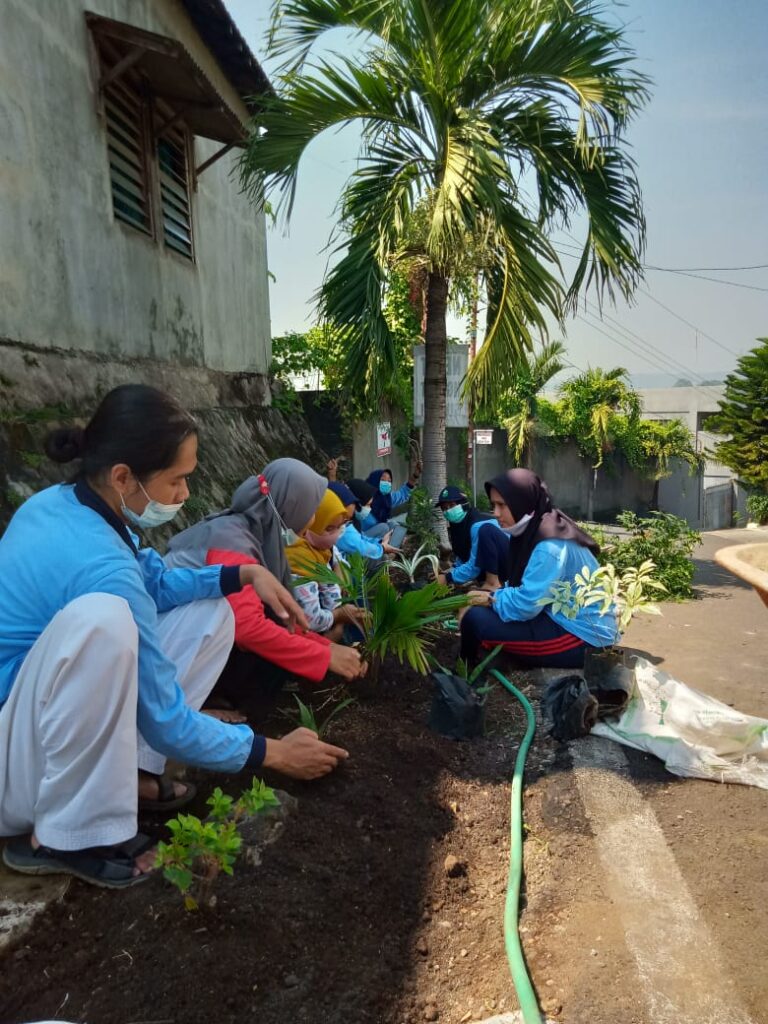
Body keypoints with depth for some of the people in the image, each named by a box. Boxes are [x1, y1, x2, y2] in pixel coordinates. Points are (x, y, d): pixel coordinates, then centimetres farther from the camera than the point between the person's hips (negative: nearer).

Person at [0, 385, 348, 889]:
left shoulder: (60, 502, -4)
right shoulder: (99, 565, -30)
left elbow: (155, 582, 11)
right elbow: (165, 718, -22)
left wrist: (245, 574, -4)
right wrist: (274, 753, -11)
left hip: (40, 715, 9)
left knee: (210, 614, 2)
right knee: (101, 617, -39)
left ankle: (127, 769, 4)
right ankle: (64, 836, -20)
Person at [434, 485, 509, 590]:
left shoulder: (478, 526, -24)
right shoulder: (457, 526, 4)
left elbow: (475, 565, -24)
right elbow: (462, 558, 11)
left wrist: (448, 578, -17)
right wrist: (450, 572, -5)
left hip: (510, 570, -9)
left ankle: (492, 581, -23)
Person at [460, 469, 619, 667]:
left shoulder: (549, 545, -23)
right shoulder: (533, 531, 7)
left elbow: (526, 605, -25)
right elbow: (526, 588, 11)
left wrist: (492, 599, -7)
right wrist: (493, 596, -6)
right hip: (565, 620, 10)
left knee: (476, 619, -17)